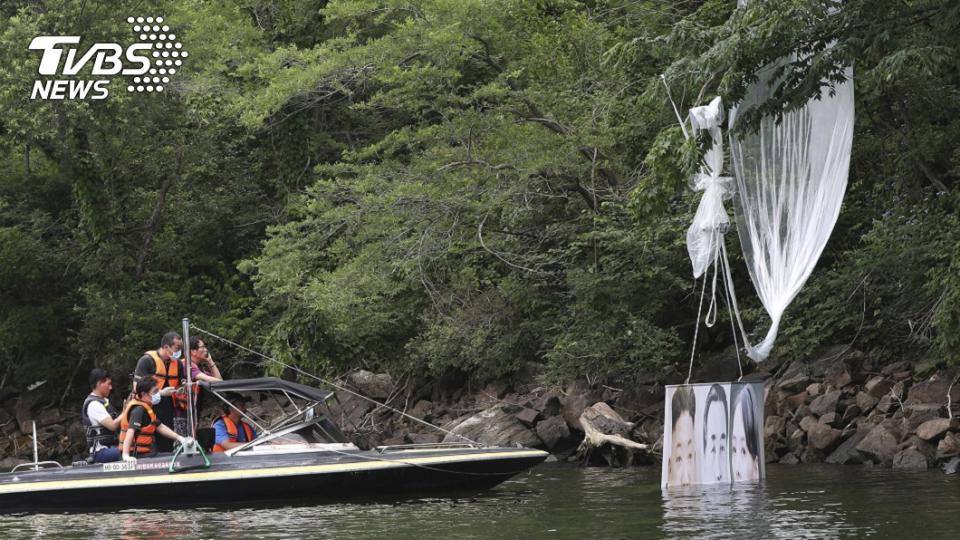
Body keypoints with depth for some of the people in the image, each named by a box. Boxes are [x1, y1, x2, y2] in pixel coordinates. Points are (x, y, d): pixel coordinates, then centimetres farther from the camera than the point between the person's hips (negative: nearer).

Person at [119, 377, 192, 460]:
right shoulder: (139, 410, -16)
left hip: (145, 454, 9)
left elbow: (159, 426, 21)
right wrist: (126, 455, -38)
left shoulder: (147, 407, 14)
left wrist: (180, 438, 15)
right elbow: (131, 431, -28)